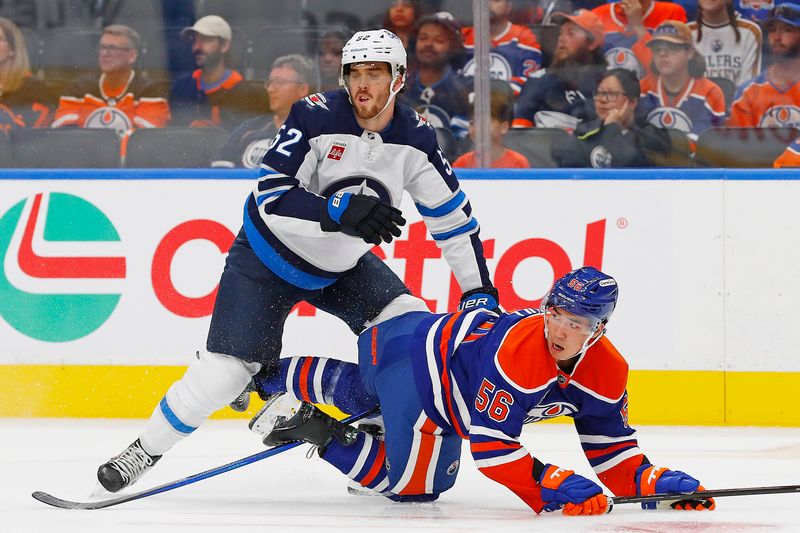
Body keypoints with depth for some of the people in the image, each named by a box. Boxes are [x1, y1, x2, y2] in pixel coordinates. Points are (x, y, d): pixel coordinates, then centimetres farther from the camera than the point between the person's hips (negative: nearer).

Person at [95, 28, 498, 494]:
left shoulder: (415, 138, -13)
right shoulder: (317, 118, -26)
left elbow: (453, 215, -4)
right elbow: (271, 199, -32)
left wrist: (479, 293, -8)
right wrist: (342, 210, -46)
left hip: (344, 265, 4)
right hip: (269, 257, -4)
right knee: (226, 369, -10)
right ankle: (146, 450, 11)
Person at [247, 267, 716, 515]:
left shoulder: (607, 373, -17)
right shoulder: (519, 350, -40)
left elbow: (610, 446, -9)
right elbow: (489, 443, -40)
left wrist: (653, 480, -27)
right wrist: (555, 486, -46)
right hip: (412, 353, -8)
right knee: (413, 484, -9)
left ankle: (283, 377, 50)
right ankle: (316, 430, 1)